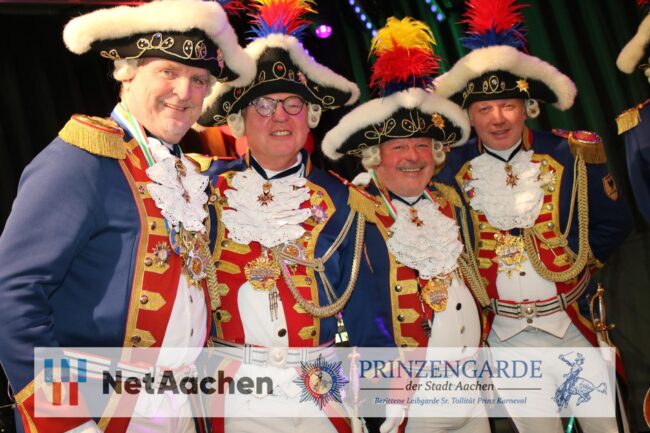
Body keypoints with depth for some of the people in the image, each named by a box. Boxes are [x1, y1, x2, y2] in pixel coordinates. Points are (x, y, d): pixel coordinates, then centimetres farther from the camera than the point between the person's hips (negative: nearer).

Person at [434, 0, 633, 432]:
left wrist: (579, 265, -3)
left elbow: (613, 222, 3)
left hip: (575, 322, 0)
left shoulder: (572, 154, -6)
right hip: (503, 333, 0)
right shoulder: (451, 169, -5)